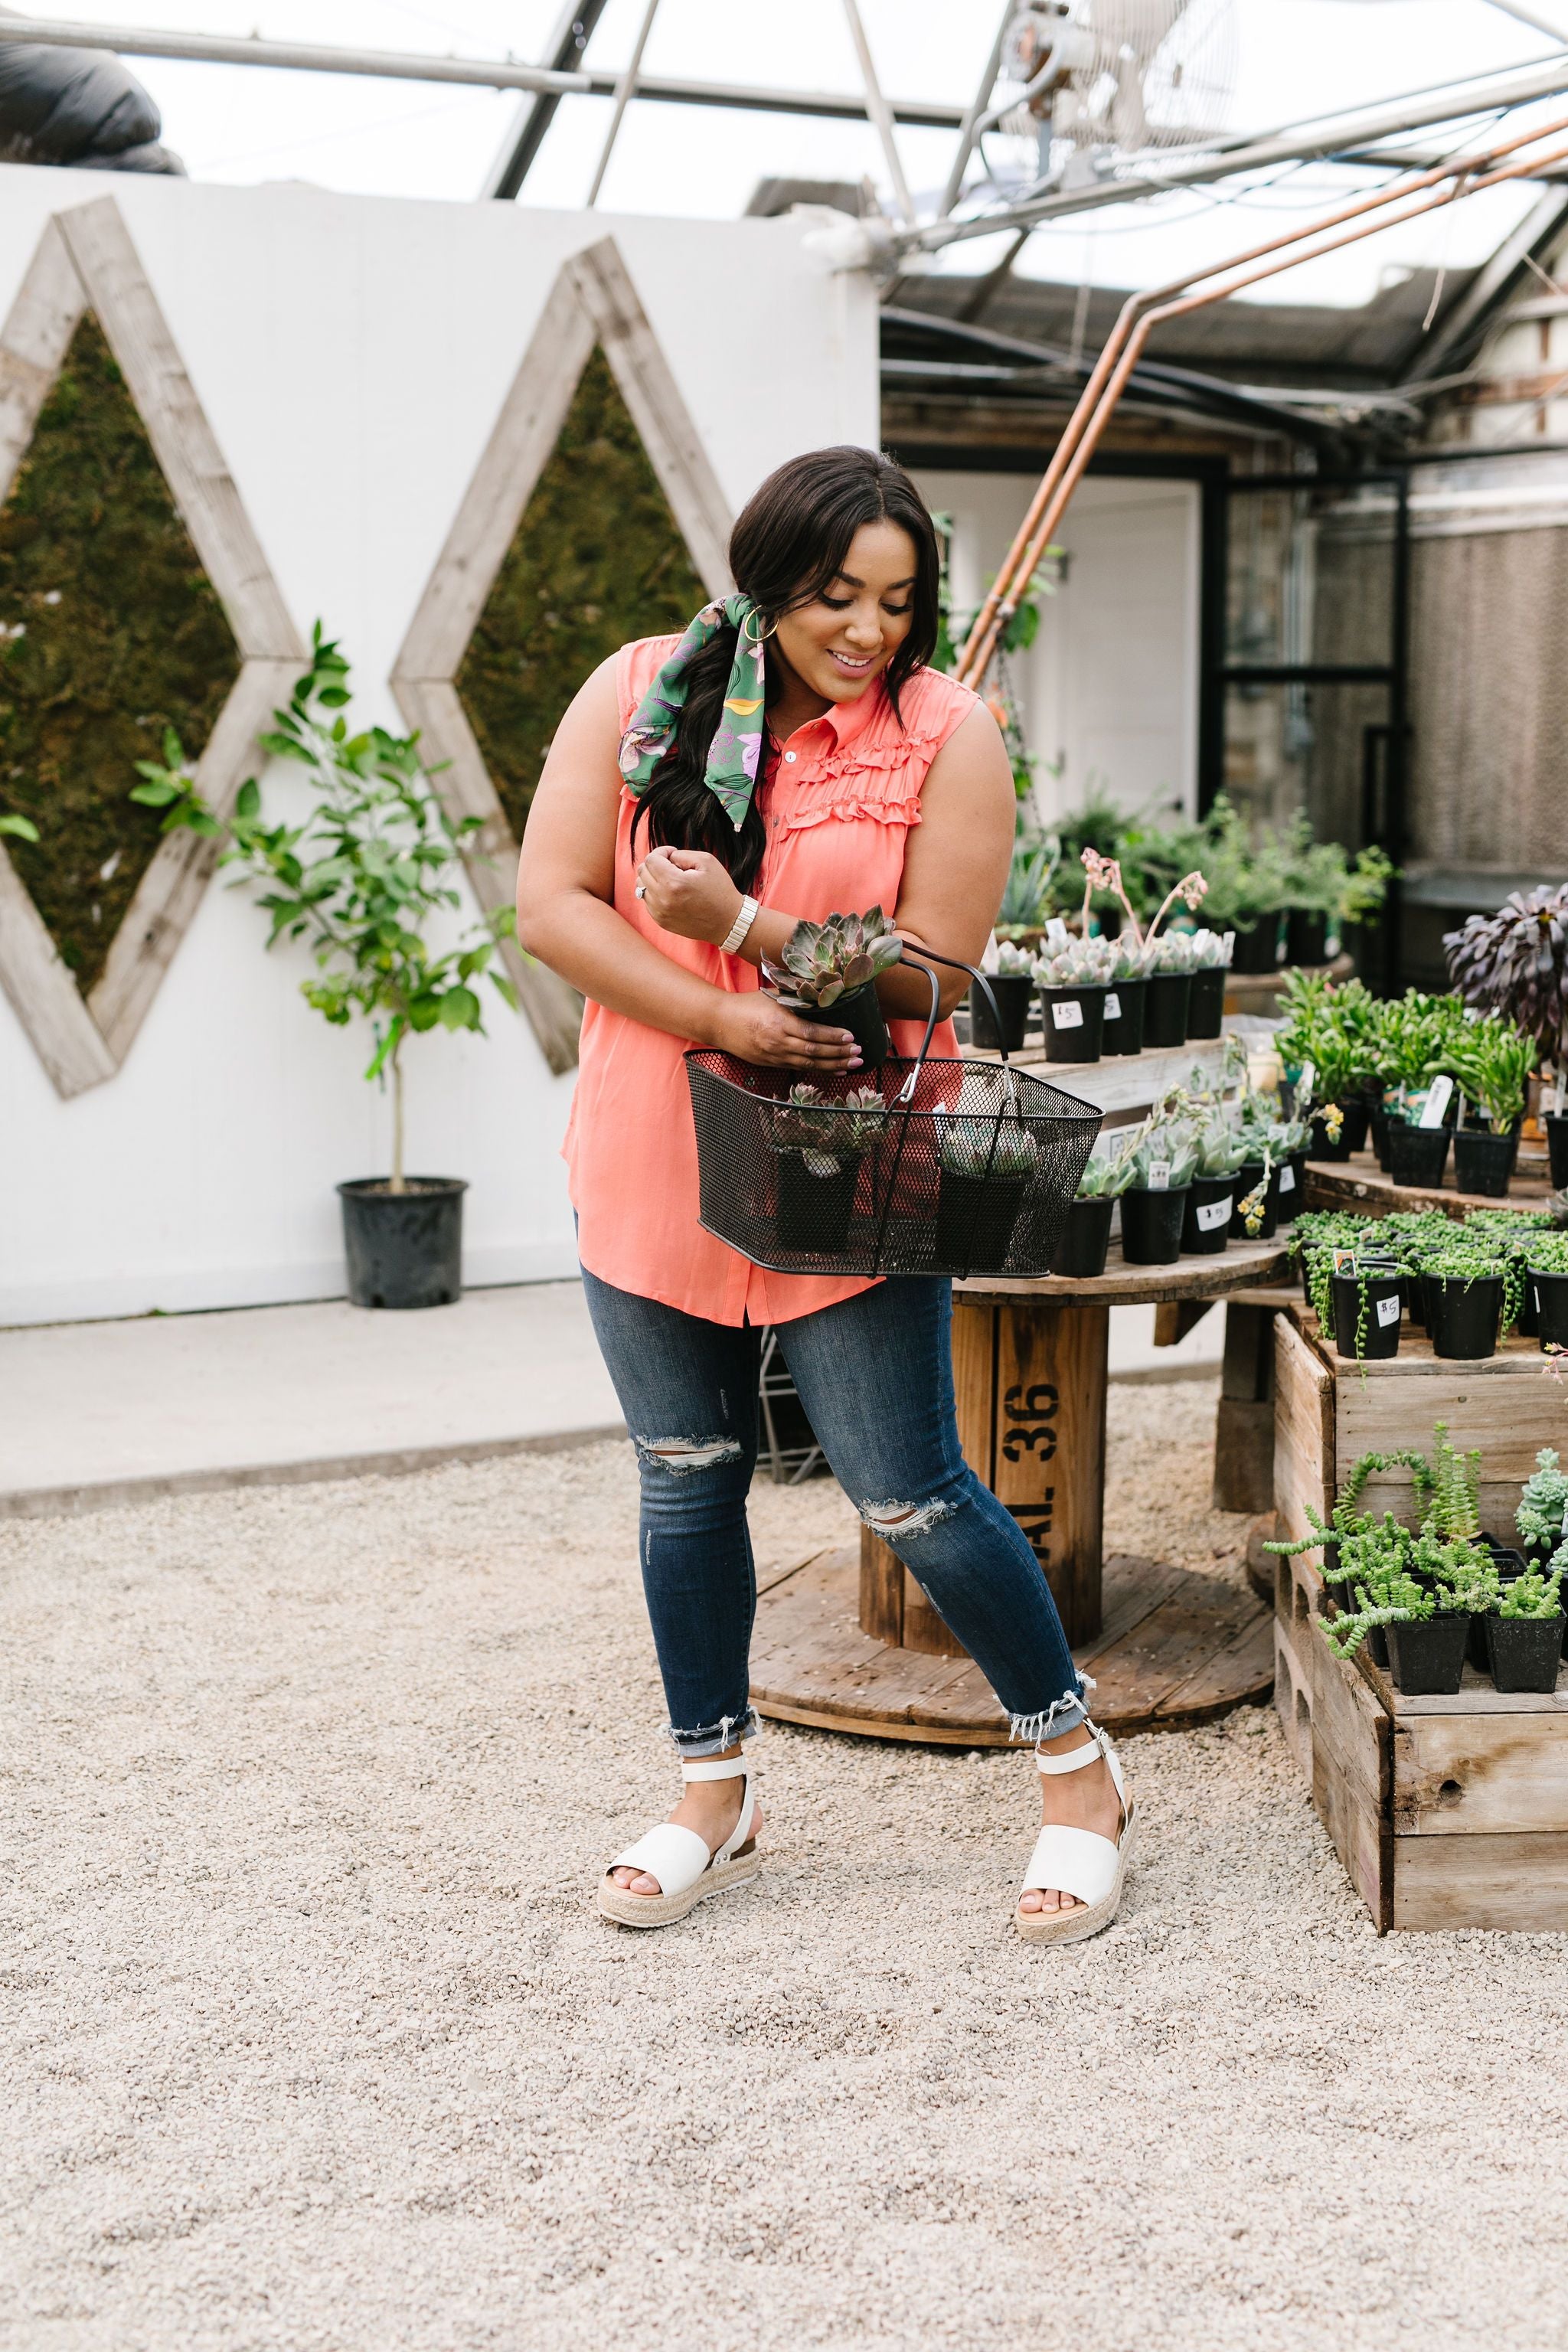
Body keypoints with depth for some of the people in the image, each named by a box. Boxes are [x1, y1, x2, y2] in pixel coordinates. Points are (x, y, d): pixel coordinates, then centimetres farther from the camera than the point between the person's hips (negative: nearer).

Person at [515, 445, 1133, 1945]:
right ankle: (713, 1800, 29)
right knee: (687, 1480, 13)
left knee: (909, 1496, -1)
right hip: (652, 1160, 3)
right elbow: (551, 906, -7)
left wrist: (743, 926, -21)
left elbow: (932, 972, -11)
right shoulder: (637, 696, -2)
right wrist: (723, 1020, -17)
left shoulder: (946, 734, -7)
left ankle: (1079, 1774, 19)